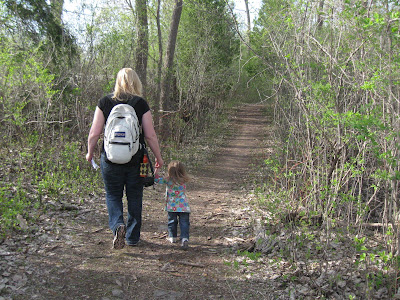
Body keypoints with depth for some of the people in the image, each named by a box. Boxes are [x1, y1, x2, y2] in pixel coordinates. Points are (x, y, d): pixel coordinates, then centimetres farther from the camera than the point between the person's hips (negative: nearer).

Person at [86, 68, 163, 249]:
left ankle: (118, 225, -8)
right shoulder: (141, 104, -5)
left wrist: (90, 153, 14)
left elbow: (94, 133, -3)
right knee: (134, 197, 15)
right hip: (135, 160, 0)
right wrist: (158, 158, 8)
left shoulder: (105, 102, -2)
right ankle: (132, 237, 23)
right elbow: (150, 136, -5)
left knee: (113, 195, 17)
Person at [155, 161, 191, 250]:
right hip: (184, 207, 1)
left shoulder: (168, 180, -8)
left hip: (172, 207, -1)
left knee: (172, 222, 18)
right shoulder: (184, 180, 1)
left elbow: (156, 179, -5)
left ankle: (172, 237, 31)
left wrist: (157, 168, 0)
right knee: (184, 223, -1)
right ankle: (185, 238, -16)